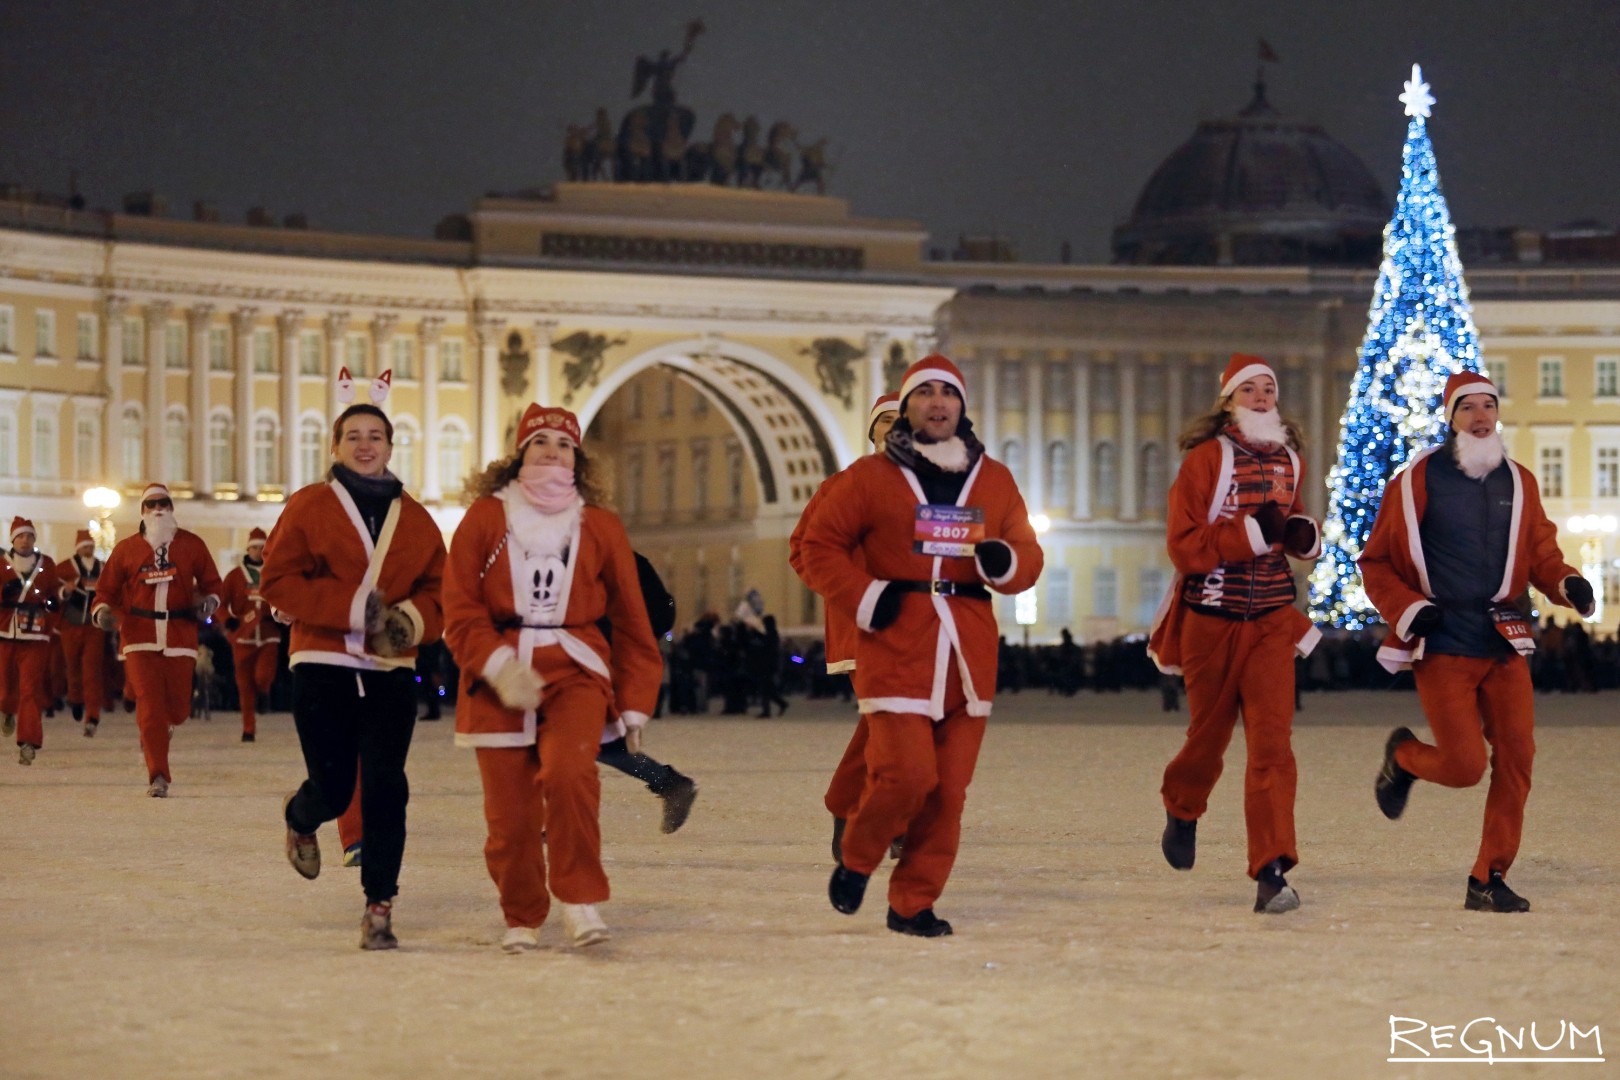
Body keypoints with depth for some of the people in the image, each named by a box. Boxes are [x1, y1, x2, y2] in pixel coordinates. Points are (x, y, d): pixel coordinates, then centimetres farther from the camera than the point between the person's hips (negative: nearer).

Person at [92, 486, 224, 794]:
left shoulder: (191, 544, 7)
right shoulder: (126, 549, 6)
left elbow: (210, 581, 15)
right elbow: (107, 589, 11)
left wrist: (209, 601, -5)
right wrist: (103, 610, -9)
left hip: (180, 637, 1)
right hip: (140, 638, -1)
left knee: (178, 708, 2)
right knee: (149, 705, -10)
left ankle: (153, 734, 40)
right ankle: (158, 777, -3)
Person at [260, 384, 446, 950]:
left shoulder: (415, 519, 9)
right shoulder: (309, 506, 0)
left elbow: (440, 590, 12)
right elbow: (277, 581, -6)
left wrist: (414, 619, -11)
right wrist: (352, 607, -16)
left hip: (392, 671, 2)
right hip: (322, 665, -2)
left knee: (386, 786, -9)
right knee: (334, 789, -1)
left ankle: (379, 907, -1)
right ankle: (300, 818, 38)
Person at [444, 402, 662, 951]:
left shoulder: (601, 527, 8)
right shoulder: (485, 518, 4)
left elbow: (631, 620, 13)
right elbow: (460, 610, 1)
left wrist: (635, 703, 11)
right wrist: (498, 664, -14)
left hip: (575, 670, 0)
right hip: (499, 676, 0)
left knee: (568, 771, -27)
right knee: (510, 809, -1)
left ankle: (581, 901, -14)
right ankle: (522, 917, 21)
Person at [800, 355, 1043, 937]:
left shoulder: (994, 480, 13)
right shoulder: (870, 477, 2)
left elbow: (1028, 556, 15)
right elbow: (819, 546, 5)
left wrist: (1004, 561, -8)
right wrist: (863, 596, -8)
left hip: (968, 656, 4)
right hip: (896, 649, -4)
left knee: (948, 789, 2)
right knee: (906, 774, -15)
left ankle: (914, 903, 15)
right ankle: (856, 861, 13)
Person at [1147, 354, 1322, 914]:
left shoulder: (1289, 460, 8)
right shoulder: (1206, 458, -8)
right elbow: (1184, 546, -14)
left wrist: (1305, 537, 2)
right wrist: (1251, 533, -23)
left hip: (1272, 619, 3)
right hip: (1211, 618, -3)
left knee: (1272, 742, -10)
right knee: (1208, 735, 13)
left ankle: (1271, 872, -14)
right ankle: (1181, 811, 46)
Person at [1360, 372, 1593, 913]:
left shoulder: (1518, 482, 9)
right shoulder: (1416, 482, -4)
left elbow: (1541, 551, 14)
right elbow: (1376, 563, 2)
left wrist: (1567, 583, -7)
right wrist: (1408, 610, -12)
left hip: (1503, 643, 4)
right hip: (1442, 645, -4)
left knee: (1515, 757, -5)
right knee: (1465, 764, -11)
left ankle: (1489, 879, 7)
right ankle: (1403, 756, 24)